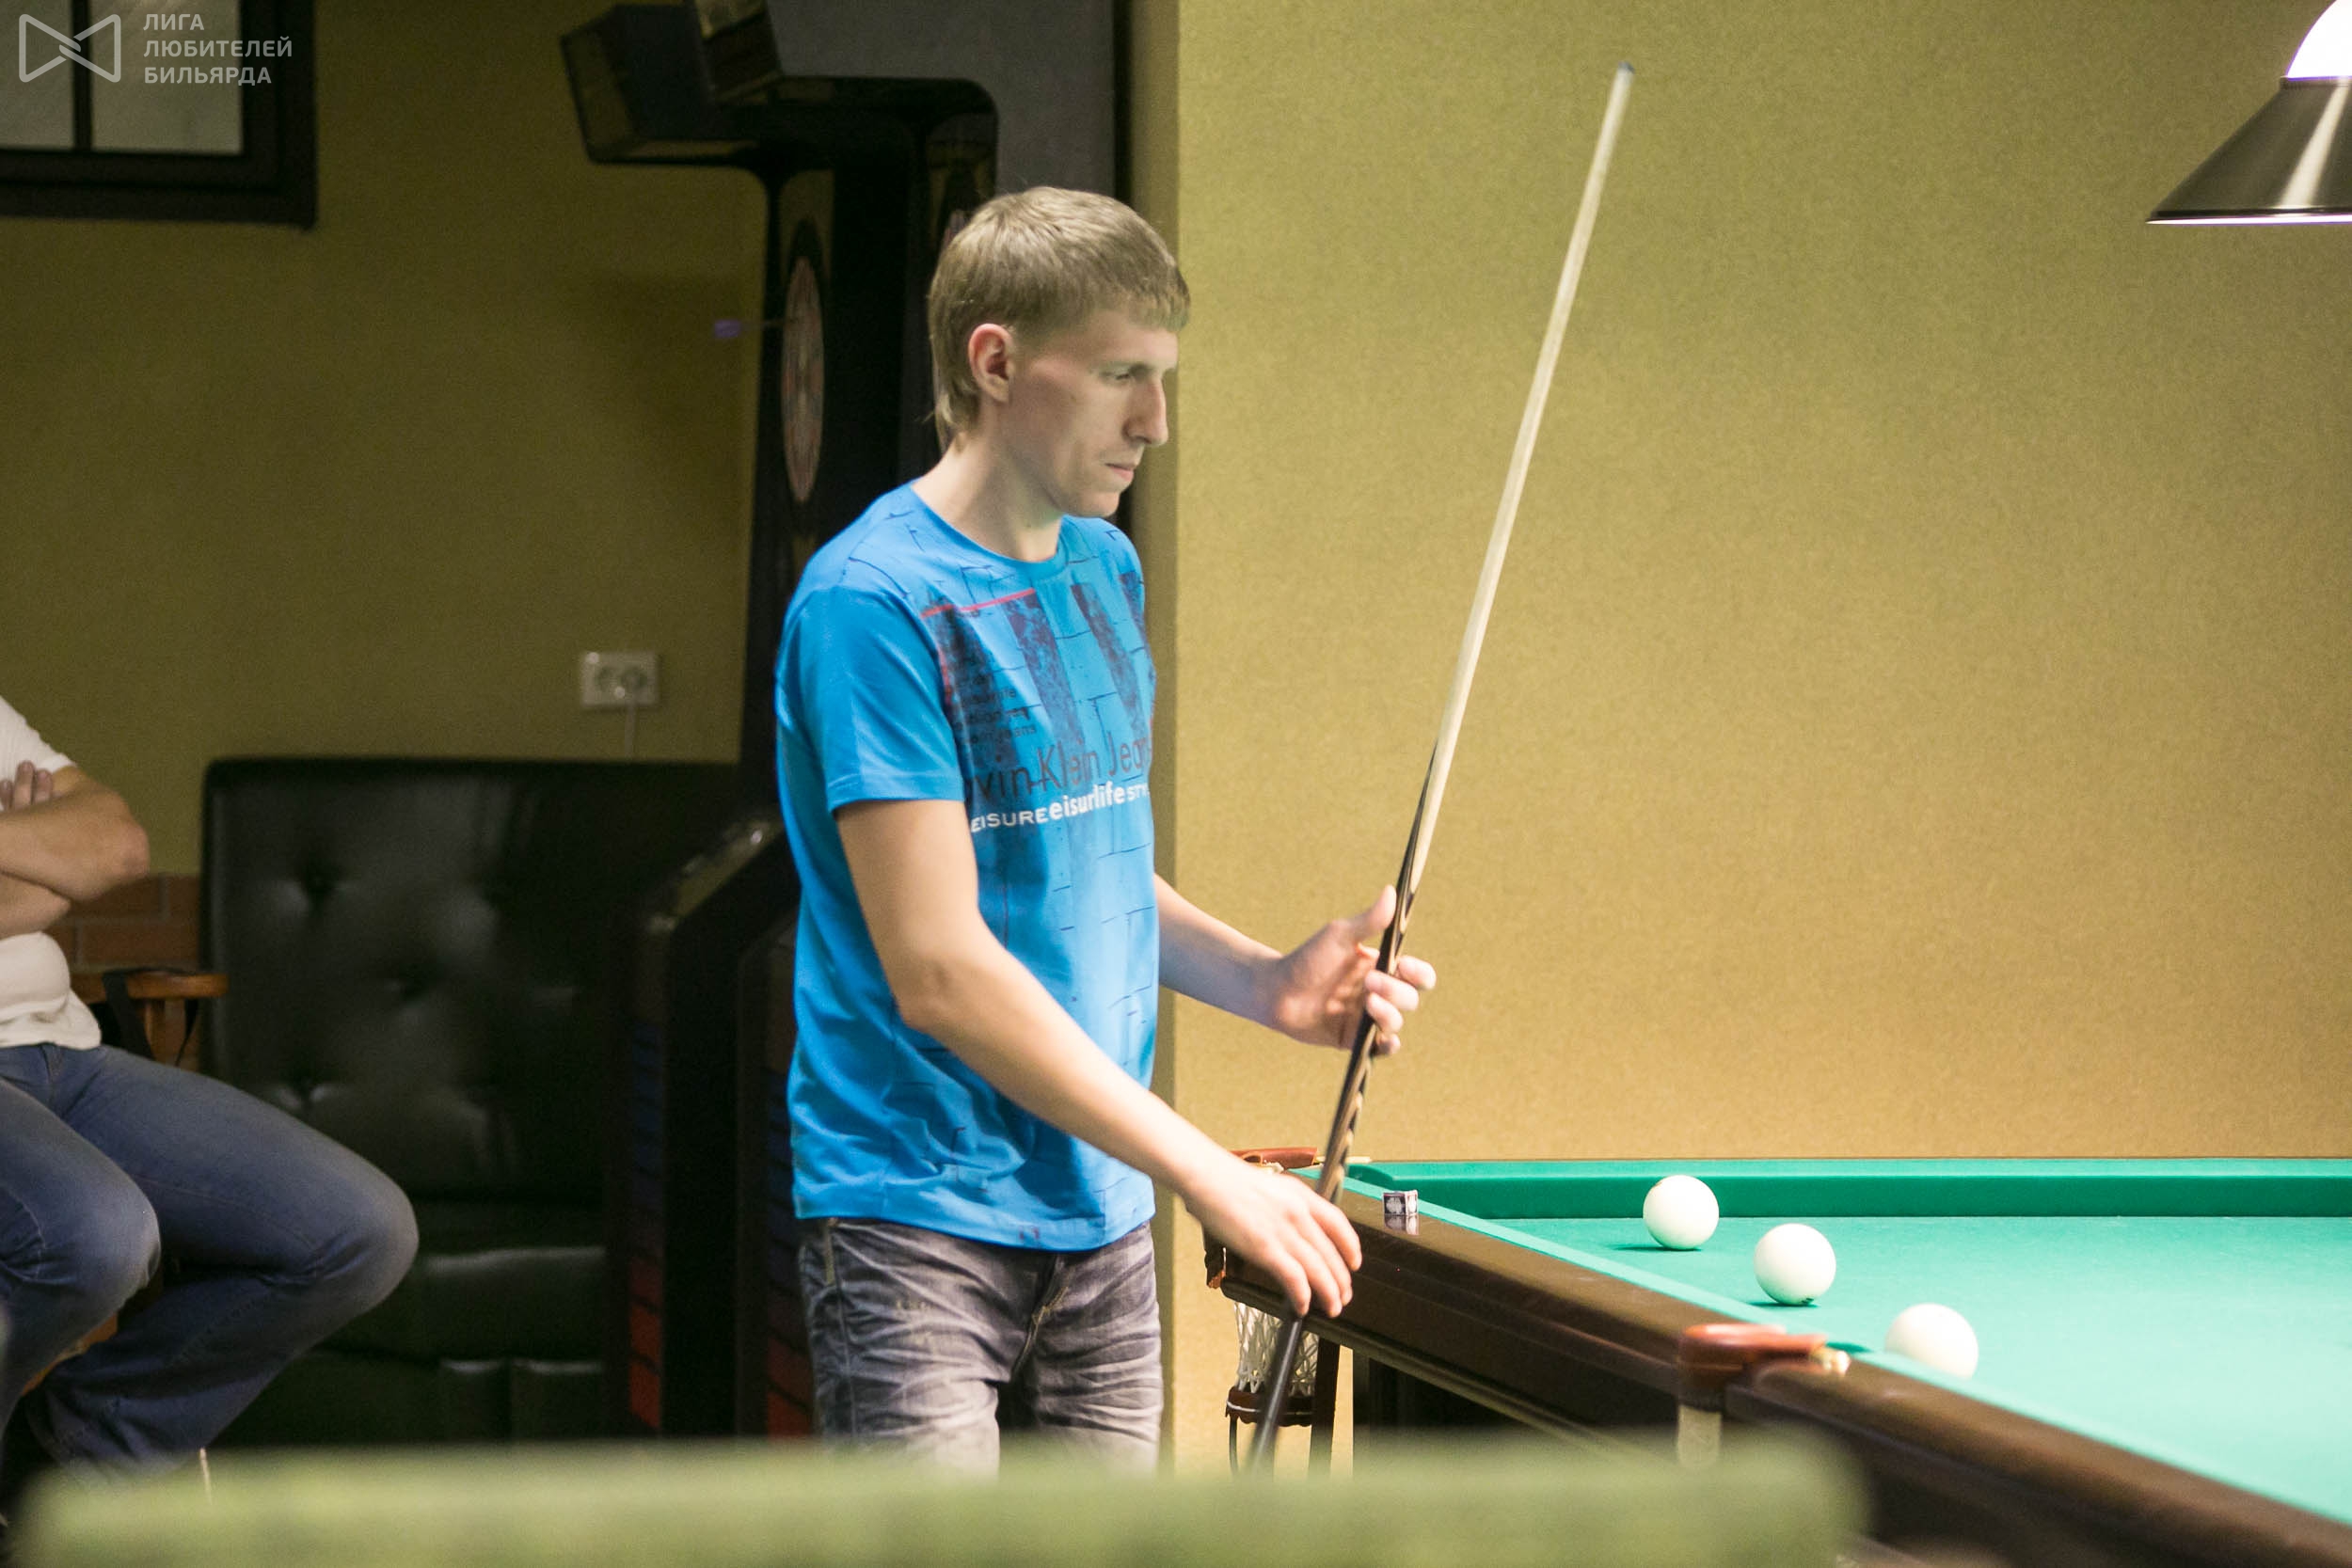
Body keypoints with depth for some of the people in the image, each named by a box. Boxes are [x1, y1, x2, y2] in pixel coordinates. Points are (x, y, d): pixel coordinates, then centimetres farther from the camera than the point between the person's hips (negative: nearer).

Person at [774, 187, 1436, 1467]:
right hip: (921, 1223, -8)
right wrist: (1205, 1172, -18)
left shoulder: (1105, 572, 12)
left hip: (1100, 1216, 8)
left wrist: (1268, 983, 1)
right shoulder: (871, 602, -14)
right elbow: (940, 972, -19)